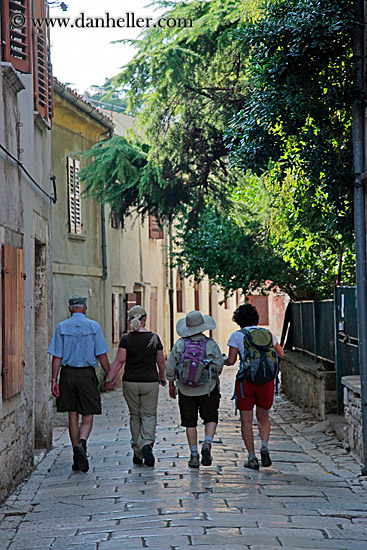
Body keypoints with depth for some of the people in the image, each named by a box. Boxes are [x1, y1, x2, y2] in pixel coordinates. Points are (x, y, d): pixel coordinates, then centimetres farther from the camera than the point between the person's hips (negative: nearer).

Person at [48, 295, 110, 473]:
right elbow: (102, 356, -3)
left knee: (73, 417, 10)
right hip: (87, 373, -2)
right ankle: (81, 444, -26)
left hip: (68, 373, 2)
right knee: (87, 418, 3)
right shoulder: (94, 326, -1)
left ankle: (77, 458, 12)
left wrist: (54, 380, -2)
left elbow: (57, 357, -2)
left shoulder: (62, 327, 2)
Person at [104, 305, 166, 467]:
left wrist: (110, 379, -12)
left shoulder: (126, 338, -4)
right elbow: (161, 362, 5)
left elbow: (120, 360, -12)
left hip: (130, 382, 1)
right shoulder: (154, 338, -1)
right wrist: (162, 376, 21)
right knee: (149, 416, 5)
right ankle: (147, 444, -21)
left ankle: (137, 453, 17)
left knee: (135, 416, 12)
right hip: (150, 381, -1)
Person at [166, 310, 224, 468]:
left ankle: (194, 455, 5)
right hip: (208, 388, -1)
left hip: (186, 389, 1)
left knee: (190, 422, 8)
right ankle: (207, 444, -13)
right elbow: (219, 366, -5)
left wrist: (171, 384, 11)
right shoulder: (211, 343, -6)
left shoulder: (180, 344, -3)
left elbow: (170, 367, -2)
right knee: (211, 418, 11)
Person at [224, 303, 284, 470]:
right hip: (266, 380, 3)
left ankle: (252, 457, 2)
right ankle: (264, 446, -6)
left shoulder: (237, 336, -3)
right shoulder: (267, 334, 6)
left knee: (246, 420, 6)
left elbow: (231, 361, -7)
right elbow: (280, 353, 19)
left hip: (246, 380, -2)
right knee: (263, 418, 18)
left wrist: (222, 360, 15)